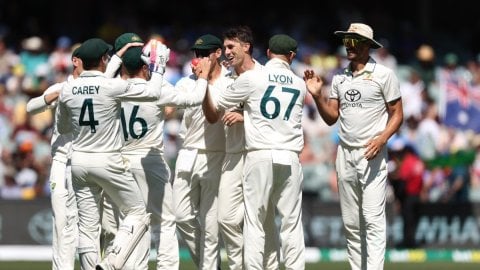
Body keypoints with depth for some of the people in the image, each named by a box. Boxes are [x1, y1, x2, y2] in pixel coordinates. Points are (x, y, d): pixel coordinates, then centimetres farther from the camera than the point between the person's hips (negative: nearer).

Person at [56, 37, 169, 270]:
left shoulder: (67, 90, 1)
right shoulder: (113, 86, -13)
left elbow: (62, 128, 15)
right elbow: (153, 93, -2)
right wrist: (158, 68, 13)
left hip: (79, 161, 5)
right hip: (108, 161, -5)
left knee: (87, 225, 7)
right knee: (138, 214, 7)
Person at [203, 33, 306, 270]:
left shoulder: (251, 78, 0)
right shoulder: (300, 84, 11)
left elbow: (213, 108, 4)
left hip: (259, 157, -2)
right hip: (290, 159, 2)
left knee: (254, 223, 1)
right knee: (292, 223, 4)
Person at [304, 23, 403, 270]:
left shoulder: (383, 75, -2)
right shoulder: (340, 78, 13)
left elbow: (397, 114, -3)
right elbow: (331, 118, 13)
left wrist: (382, 138, -19)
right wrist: (317, 96, -3)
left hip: (371, 154, -6)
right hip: (345, 154, 6)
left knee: (373, 218, -13)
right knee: (350, 222, 7)